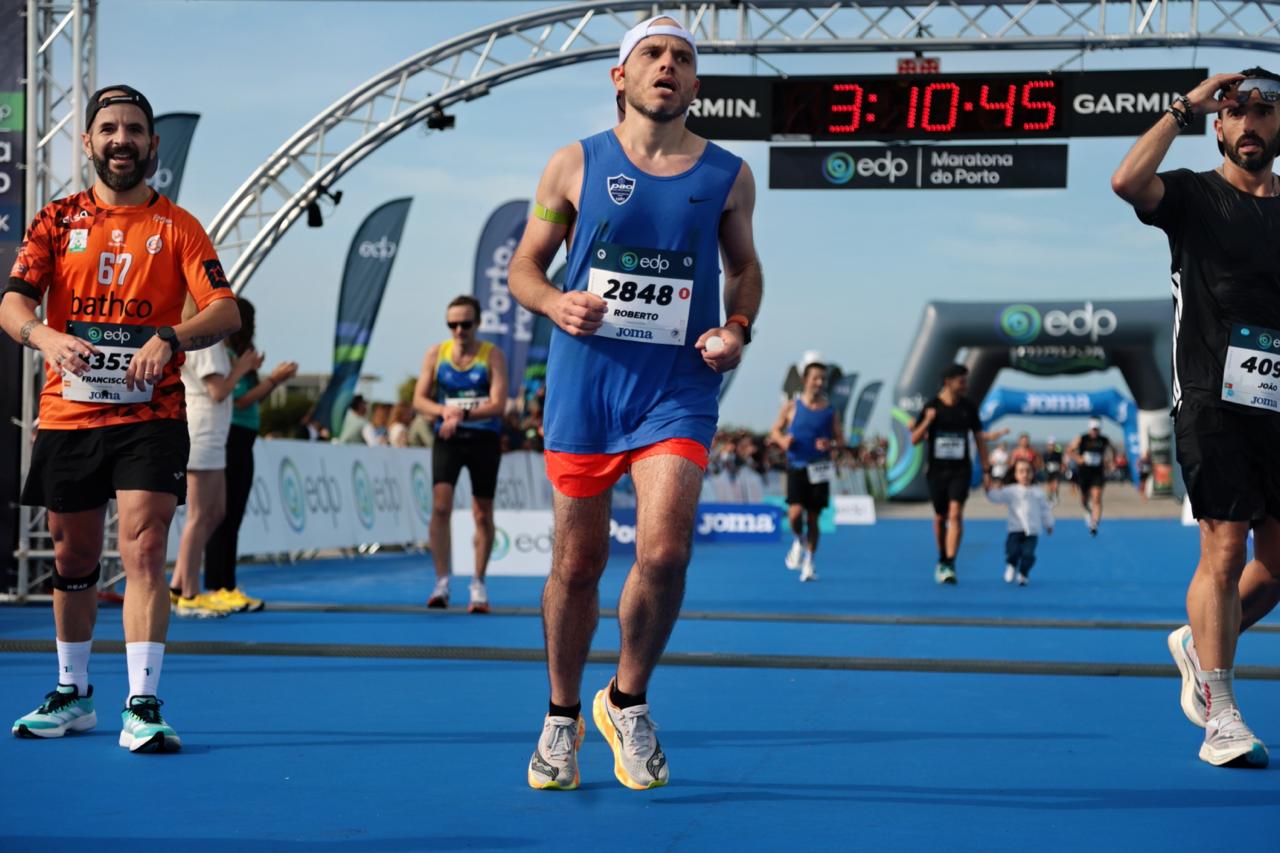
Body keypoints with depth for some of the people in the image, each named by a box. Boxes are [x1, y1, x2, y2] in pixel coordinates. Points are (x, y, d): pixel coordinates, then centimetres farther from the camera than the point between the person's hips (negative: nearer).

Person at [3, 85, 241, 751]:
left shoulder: (177, 227, 3)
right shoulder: (57, 221, 8)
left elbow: (225, 312, -8)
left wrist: (170, 339, -29)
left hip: (149, 415, -2)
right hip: (66, 415, 3)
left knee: (144, 551, -14)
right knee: (73, 558, 13)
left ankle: (143, 708, -15)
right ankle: (72, 695, 29)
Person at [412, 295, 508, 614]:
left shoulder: (492, 355, -6)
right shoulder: (435, 354, 1)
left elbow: (498, 404, -15)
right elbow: (419, 399, 1)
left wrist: (462, 414, -30)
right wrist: (444, 410, -20)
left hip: (484, 440, -1)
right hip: (447, 439, 1)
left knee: (483, 514, 4)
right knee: (440, 505, -15)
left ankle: (479, 584, 17)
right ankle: (442, 581, -10)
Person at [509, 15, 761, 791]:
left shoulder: (728, 176, 6)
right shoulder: (575, 166, 3)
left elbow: (744, 266, 20)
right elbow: (524, 266, 8)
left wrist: (739, 329, 0)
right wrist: (555, 303, -13)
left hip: (678, 388, 0)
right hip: (584, 384, 0)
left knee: (665, 552, -17)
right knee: (579, 561, 6)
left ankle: (628, 703, 9)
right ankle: (563, 718, 26)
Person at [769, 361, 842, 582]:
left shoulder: (831, 411, 4)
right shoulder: (791, 407, 2)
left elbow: (840, 441, 6)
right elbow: (775, 431, 11)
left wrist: (831, 444, -17)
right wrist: (782, 440, -12)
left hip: (819, 470, 1)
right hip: (796, 467, -1)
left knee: (813, 518, 3)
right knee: (795, 513, -16)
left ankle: (809, 562, 15)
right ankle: (799, 541, 17)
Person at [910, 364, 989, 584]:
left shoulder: (968, 406, 2)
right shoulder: (932, 406, -3)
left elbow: (979, 437, 10)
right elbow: (914, 439, -3)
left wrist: (986, 469, 8)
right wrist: (927, 421, -20)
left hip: (960, 469, 0)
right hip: (936, 470, 0)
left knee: (955, 514, -15)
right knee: (940, 517, 10)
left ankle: (949, 565, -20)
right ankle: (942, 560, 31)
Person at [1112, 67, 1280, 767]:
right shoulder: (1194, 196, 3)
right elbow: (1127, 182, -19)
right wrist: (1185, 106, -12)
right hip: (1214, 401, -5)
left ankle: (1200, 643, 34)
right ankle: (1221, 721, -7)